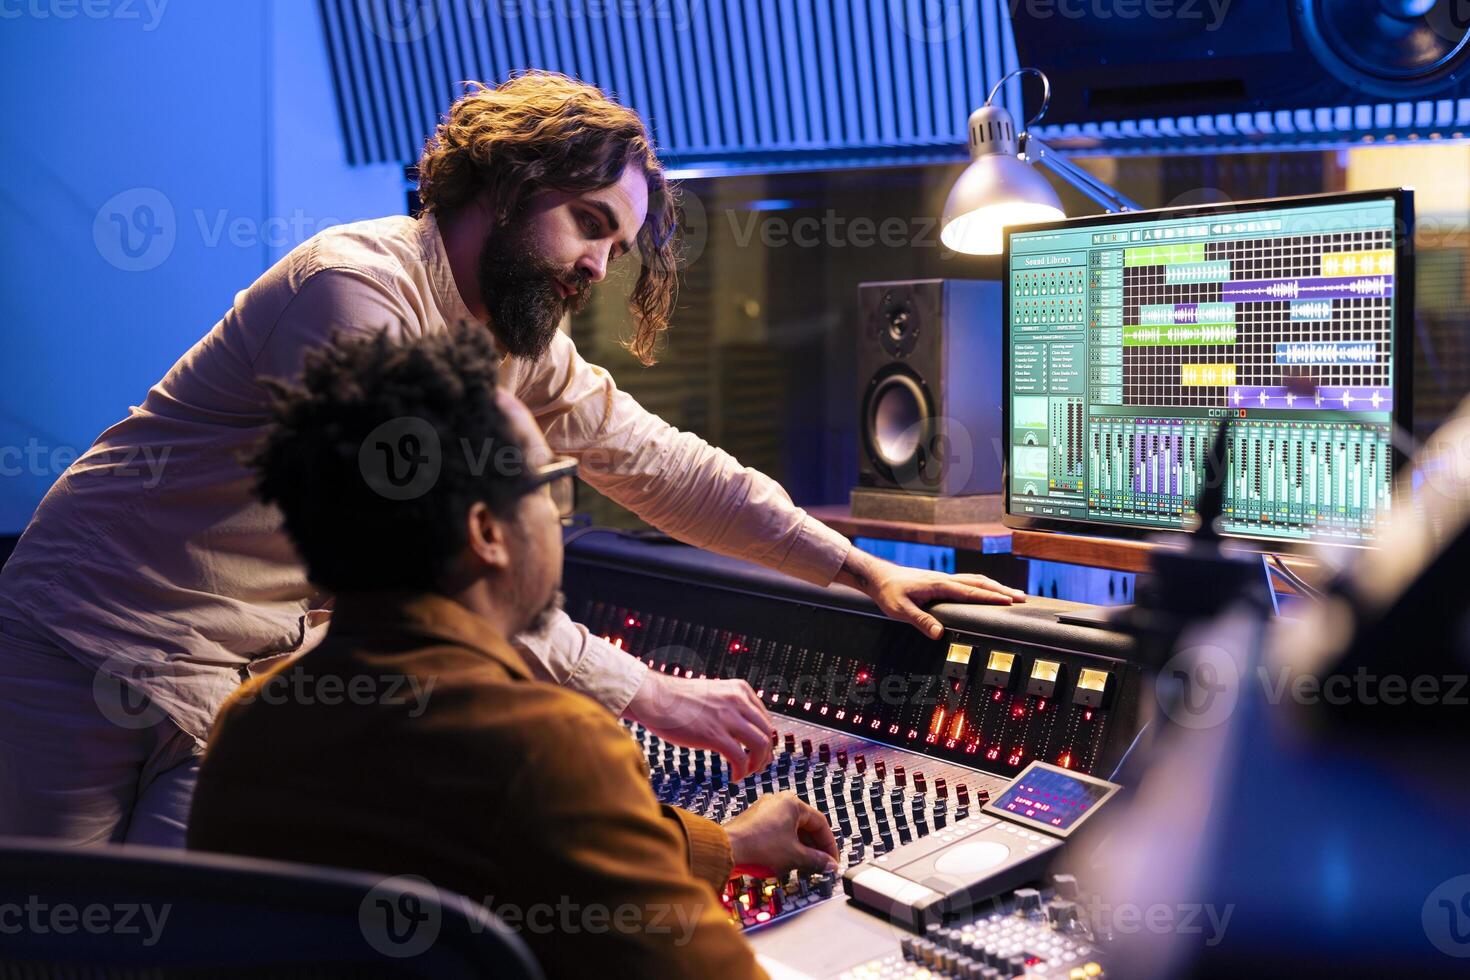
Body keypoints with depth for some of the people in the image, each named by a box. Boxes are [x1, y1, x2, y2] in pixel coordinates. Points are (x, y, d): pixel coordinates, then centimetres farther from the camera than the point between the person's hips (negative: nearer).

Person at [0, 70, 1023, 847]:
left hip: (257, 671, 7)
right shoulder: (357, 288, -23)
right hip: (110, 646, -7)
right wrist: (644, 693, -27)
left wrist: (856, 566, 4)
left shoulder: (521, 348, 4)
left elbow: (662, 464, 7)